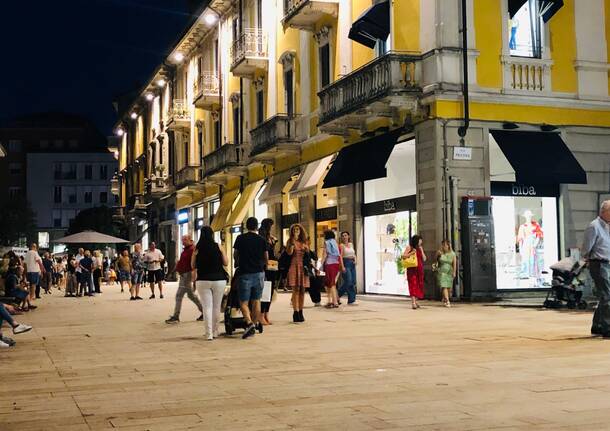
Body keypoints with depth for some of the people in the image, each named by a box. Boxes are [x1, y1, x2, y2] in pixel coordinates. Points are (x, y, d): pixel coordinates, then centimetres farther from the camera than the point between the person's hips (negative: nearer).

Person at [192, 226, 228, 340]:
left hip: (203, 280, 0)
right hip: (219, 280, 0)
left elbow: (193, 266, 5)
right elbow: (226, 263, 3)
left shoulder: (197, 249, -2)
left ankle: (209, 333, -4)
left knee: (207, 307, 2)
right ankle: (215, 332, 18)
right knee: (217, 307, 12)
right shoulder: (218, 247, -2)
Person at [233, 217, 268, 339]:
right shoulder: (261, 240, 2)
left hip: (245, 274, -2)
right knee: (256, 300, 16)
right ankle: (256, 323, 22)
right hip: (259, 273, 3)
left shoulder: (240, 238, -2)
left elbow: (235, 256, 9)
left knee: (243, 302, 0)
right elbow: (266, 258, 9)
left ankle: (250, 323, -20)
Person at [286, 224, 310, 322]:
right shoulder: (290, 241, 5)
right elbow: (289, 252, -12)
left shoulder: (304, 242, 17)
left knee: (302, 290, 4)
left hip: (303, 267, 4)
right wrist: (293, 242, -17)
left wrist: (307, 250, 1)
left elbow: (308, 255, 21)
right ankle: (296, 313, -11)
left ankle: (300, 312, 10)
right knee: (296, 290, -10)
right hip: (294, 266, -4)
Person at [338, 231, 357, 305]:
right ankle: (338, 295, 5)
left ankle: (351, 300, 5)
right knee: (348, 281, -14)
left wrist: (355, 260, 2)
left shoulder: (351, 244, 15)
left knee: (353, 282, 2)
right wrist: (342, 266, -19)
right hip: (346, 263, -7)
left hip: (352, 263, 7)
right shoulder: (341, 245, -4)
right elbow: (340, 256, -10)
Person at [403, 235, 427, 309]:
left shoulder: (420, 248, 13)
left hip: (419, 269, 5)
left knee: (418, 285, 6)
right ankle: (413, 302, -18)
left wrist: (421, 250, -1)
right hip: (412, 269, -5)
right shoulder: (409, 248, -1)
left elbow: (424, 259, 8)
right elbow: (403, 256, -8)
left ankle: (415, 301, 16)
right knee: (413, 284, -12)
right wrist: (412, 253, -17)